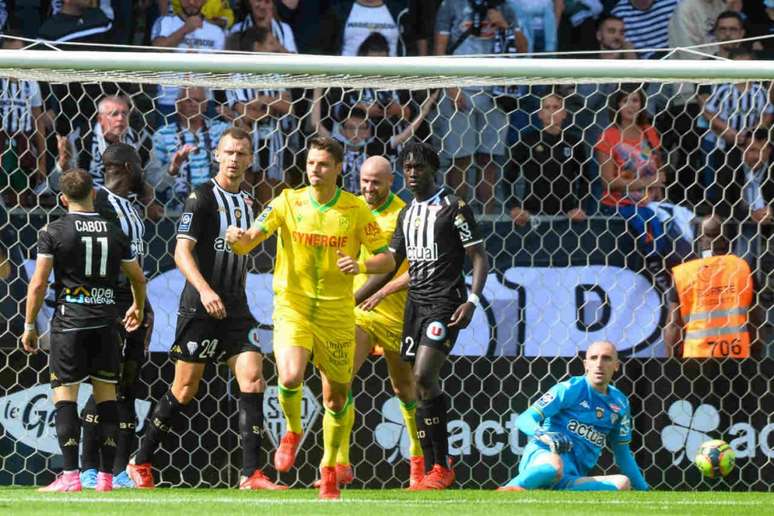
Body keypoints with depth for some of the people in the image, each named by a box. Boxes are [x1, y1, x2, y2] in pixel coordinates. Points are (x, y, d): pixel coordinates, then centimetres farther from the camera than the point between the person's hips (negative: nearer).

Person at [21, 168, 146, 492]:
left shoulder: (54, 231, -3)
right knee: (106, 393, 9)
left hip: (69, 320, -4)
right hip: (105, 320, 4)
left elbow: (38, 284, -6)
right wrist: (138, 308, 40)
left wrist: (29, 326, 4)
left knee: (64, 393, -2)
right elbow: (138, 278, 20)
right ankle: (106, 476, 8)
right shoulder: (114, 232, 8)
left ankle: (70, 475, -11)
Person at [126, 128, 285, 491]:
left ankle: (250, 473, -9)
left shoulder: (249, 203, 15)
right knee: (185, 389, -2)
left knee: (253, 380, -9)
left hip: (235, 309, 6)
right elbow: (182, 252, -14)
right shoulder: (202, 197, -6)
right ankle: (141, 463, 13)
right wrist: (205, 290, -27)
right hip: (200, 308, -6)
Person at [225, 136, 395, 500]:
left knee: (337, 396, 8)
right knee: (290, 377, -25)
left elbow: (387, 259, 0)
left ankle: (329, 467, 30)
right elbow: (249, 241, -8)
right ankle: (293, 431, 7)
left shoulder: (356, 210, -3)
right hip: (292, 304, -1)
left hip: (337, 312, 1)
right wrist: (237, 239, -32)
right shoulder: (288, 202, -3)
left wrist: (362, 266, -21)